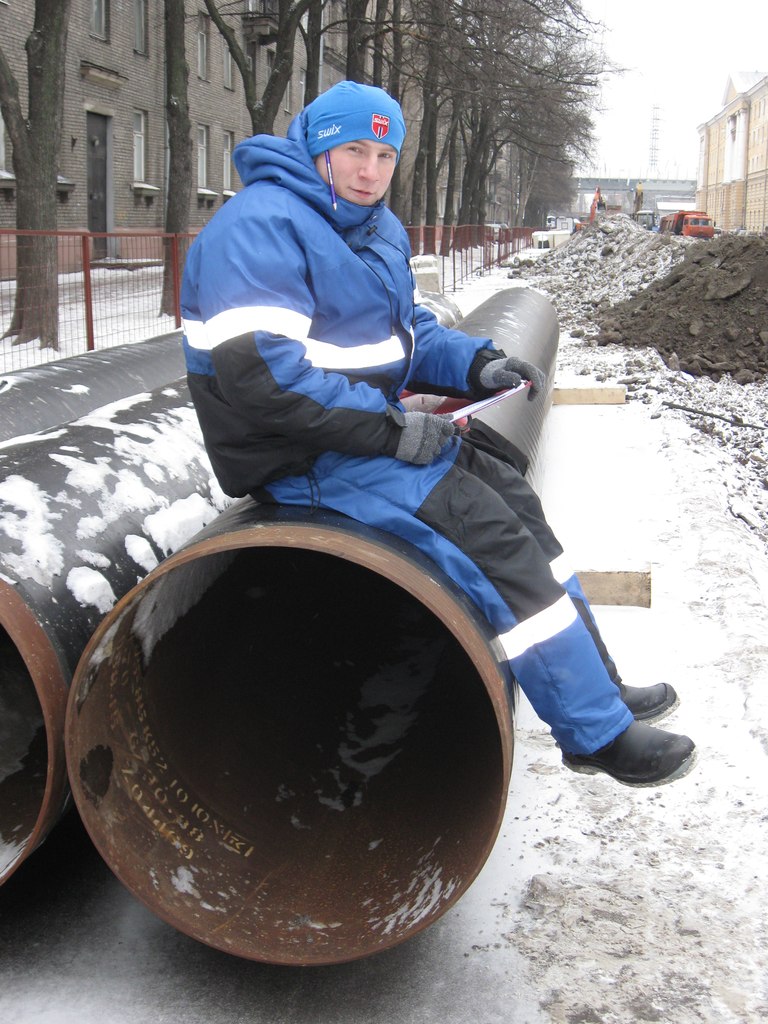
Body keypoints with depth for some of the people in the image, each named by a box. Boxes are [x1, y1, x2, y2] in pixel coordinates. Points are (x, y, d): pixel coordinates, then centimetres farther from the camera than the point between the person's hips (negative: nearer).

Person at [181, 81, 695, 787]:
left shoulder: (376, 228, 13)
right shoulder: (262, 227, -18)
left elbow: (408, 331, 22)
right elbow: (259, 373, -28)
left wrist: (476, 364, 0)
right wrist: (391, 429, -25)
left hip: (371, 428, 10)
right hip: (304, 458, -10)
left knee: (507, 487, 7)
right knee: (490, 530, -16)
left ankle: (598, 686, 16)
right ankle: (597, 733, -5)